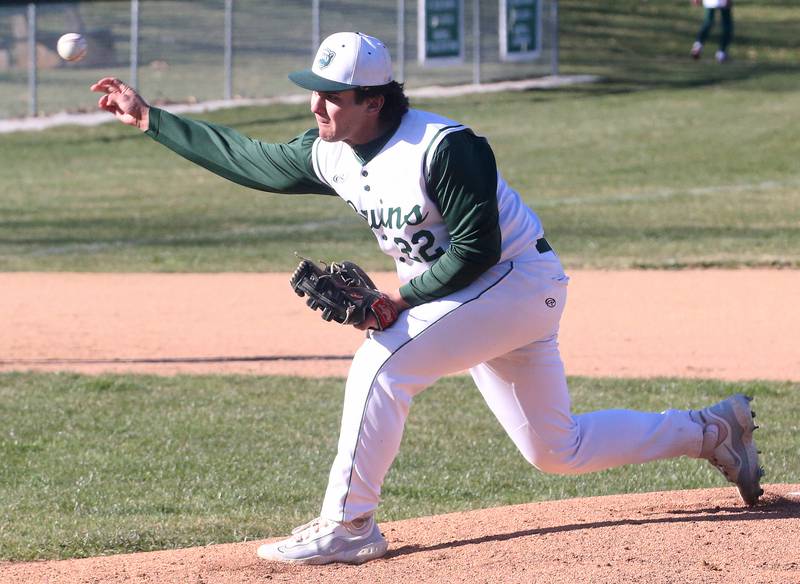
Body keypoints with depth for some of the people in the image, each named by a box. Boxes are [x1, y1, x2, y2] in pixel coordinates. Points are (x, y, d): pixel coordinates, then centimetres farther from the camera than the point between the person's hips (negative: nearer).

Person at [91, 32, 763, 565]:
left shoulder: (443, 148, -26)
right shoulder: (331, 155, -2)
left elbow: (477, 248, -24)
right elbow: (248, 159, 8)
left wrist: (401, 299, -21)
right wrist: (150, 118, 7)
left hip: (521, 282, -9)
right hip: (474, 296, 9)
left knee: (382, 362, -23)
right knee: (558, 450, 15)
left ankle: (348, 524, -16)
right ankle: (712, 429, 31)